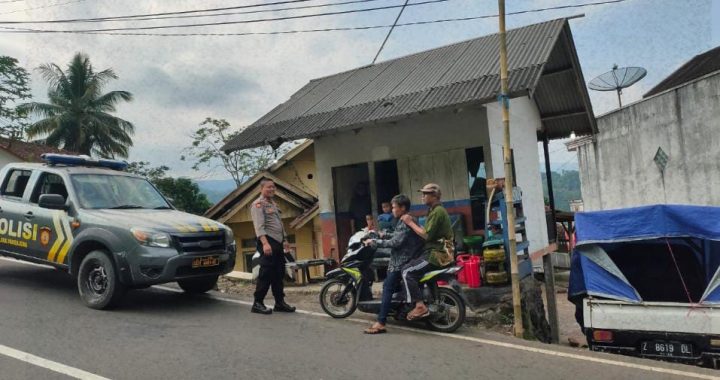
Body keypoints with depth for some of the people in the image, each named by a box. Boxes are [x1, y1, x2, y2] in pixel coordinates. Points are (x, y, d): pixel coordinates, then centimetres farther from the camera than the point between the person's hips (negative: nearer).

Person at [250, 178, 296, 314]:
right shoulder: (258, 204, -7)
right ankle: (258, 303, -1)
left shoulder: (273, 203, 21)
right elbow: (259, 226, -19)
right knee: (266, 274, -8)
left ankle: (280, 302, 16)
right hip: (268, 242, -9)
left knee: (279, 274, 10)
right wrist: (265, 243, -29)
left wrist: (284, 240, 26)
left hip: (278, 243, 9)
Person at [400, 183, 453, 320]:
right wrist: (412, 223, 5)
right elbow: (427, 233, 16)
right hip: (437, 251, 11)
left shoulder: (437, 211, -14)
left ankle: (420, 306, -19)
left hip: (436, 254, -11)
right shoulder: (436, 210, 20)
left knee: (407, 271, -17)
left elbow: (427, 235, -20)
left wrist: (410, 223, -13)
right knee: (412, 268, 18)